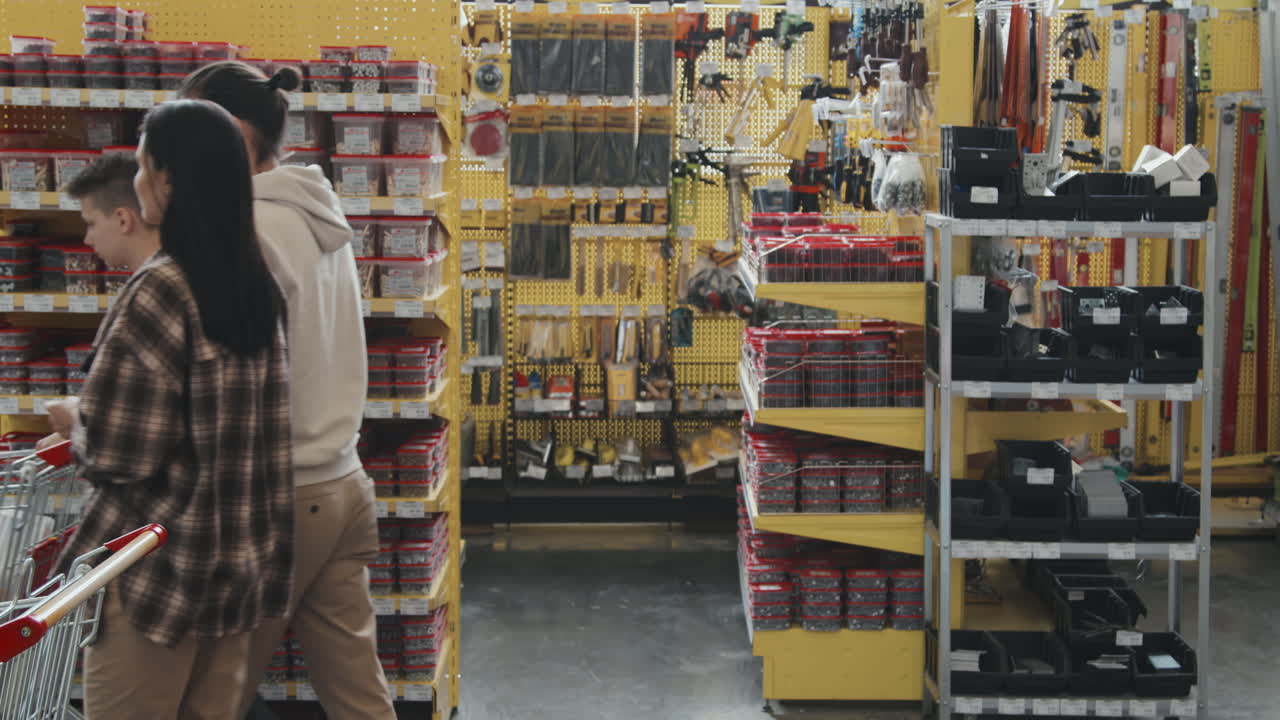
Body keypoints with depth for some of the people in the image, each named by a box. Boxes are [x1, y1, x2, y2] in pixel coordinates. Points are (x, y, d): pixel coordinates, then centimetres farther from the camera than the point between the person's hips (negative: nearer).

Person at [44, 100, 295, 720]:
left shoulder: (159, 290, -17)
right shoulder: (254, 284, 6)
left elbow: (118, 455, -19)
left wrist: (74, 425, 1)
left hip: (160, 568, -7)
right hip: (242, 565, 7)